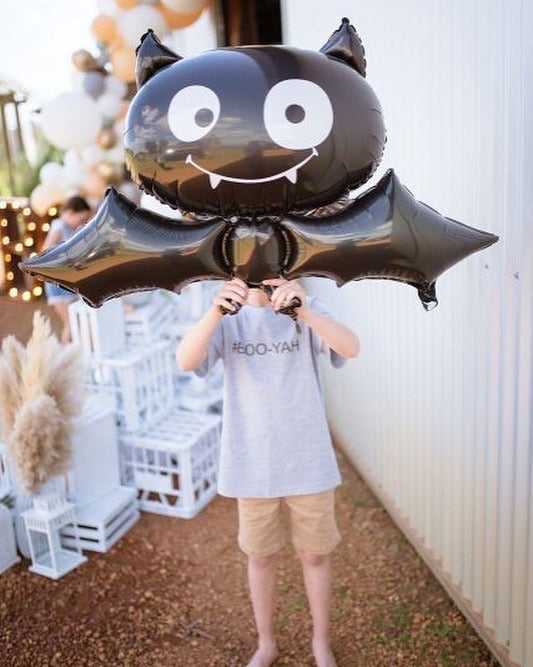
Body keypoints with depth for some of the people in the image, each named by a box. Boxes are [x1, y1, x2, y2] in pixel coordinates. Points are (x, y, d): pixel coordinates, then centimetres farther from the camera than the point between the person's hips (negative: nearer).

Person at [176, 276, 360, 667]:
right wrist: (215, 313, -38)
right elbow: (186, 361, -19)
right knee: (260, 557, 17)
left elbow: (350, 348, -22)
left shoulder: (307, 312, -4)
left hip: (309, 462, 0)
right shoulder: (230, 319, -2)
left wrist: (304, 310, -40)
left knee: (316, 555, 15)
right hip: (253, 466, 1)